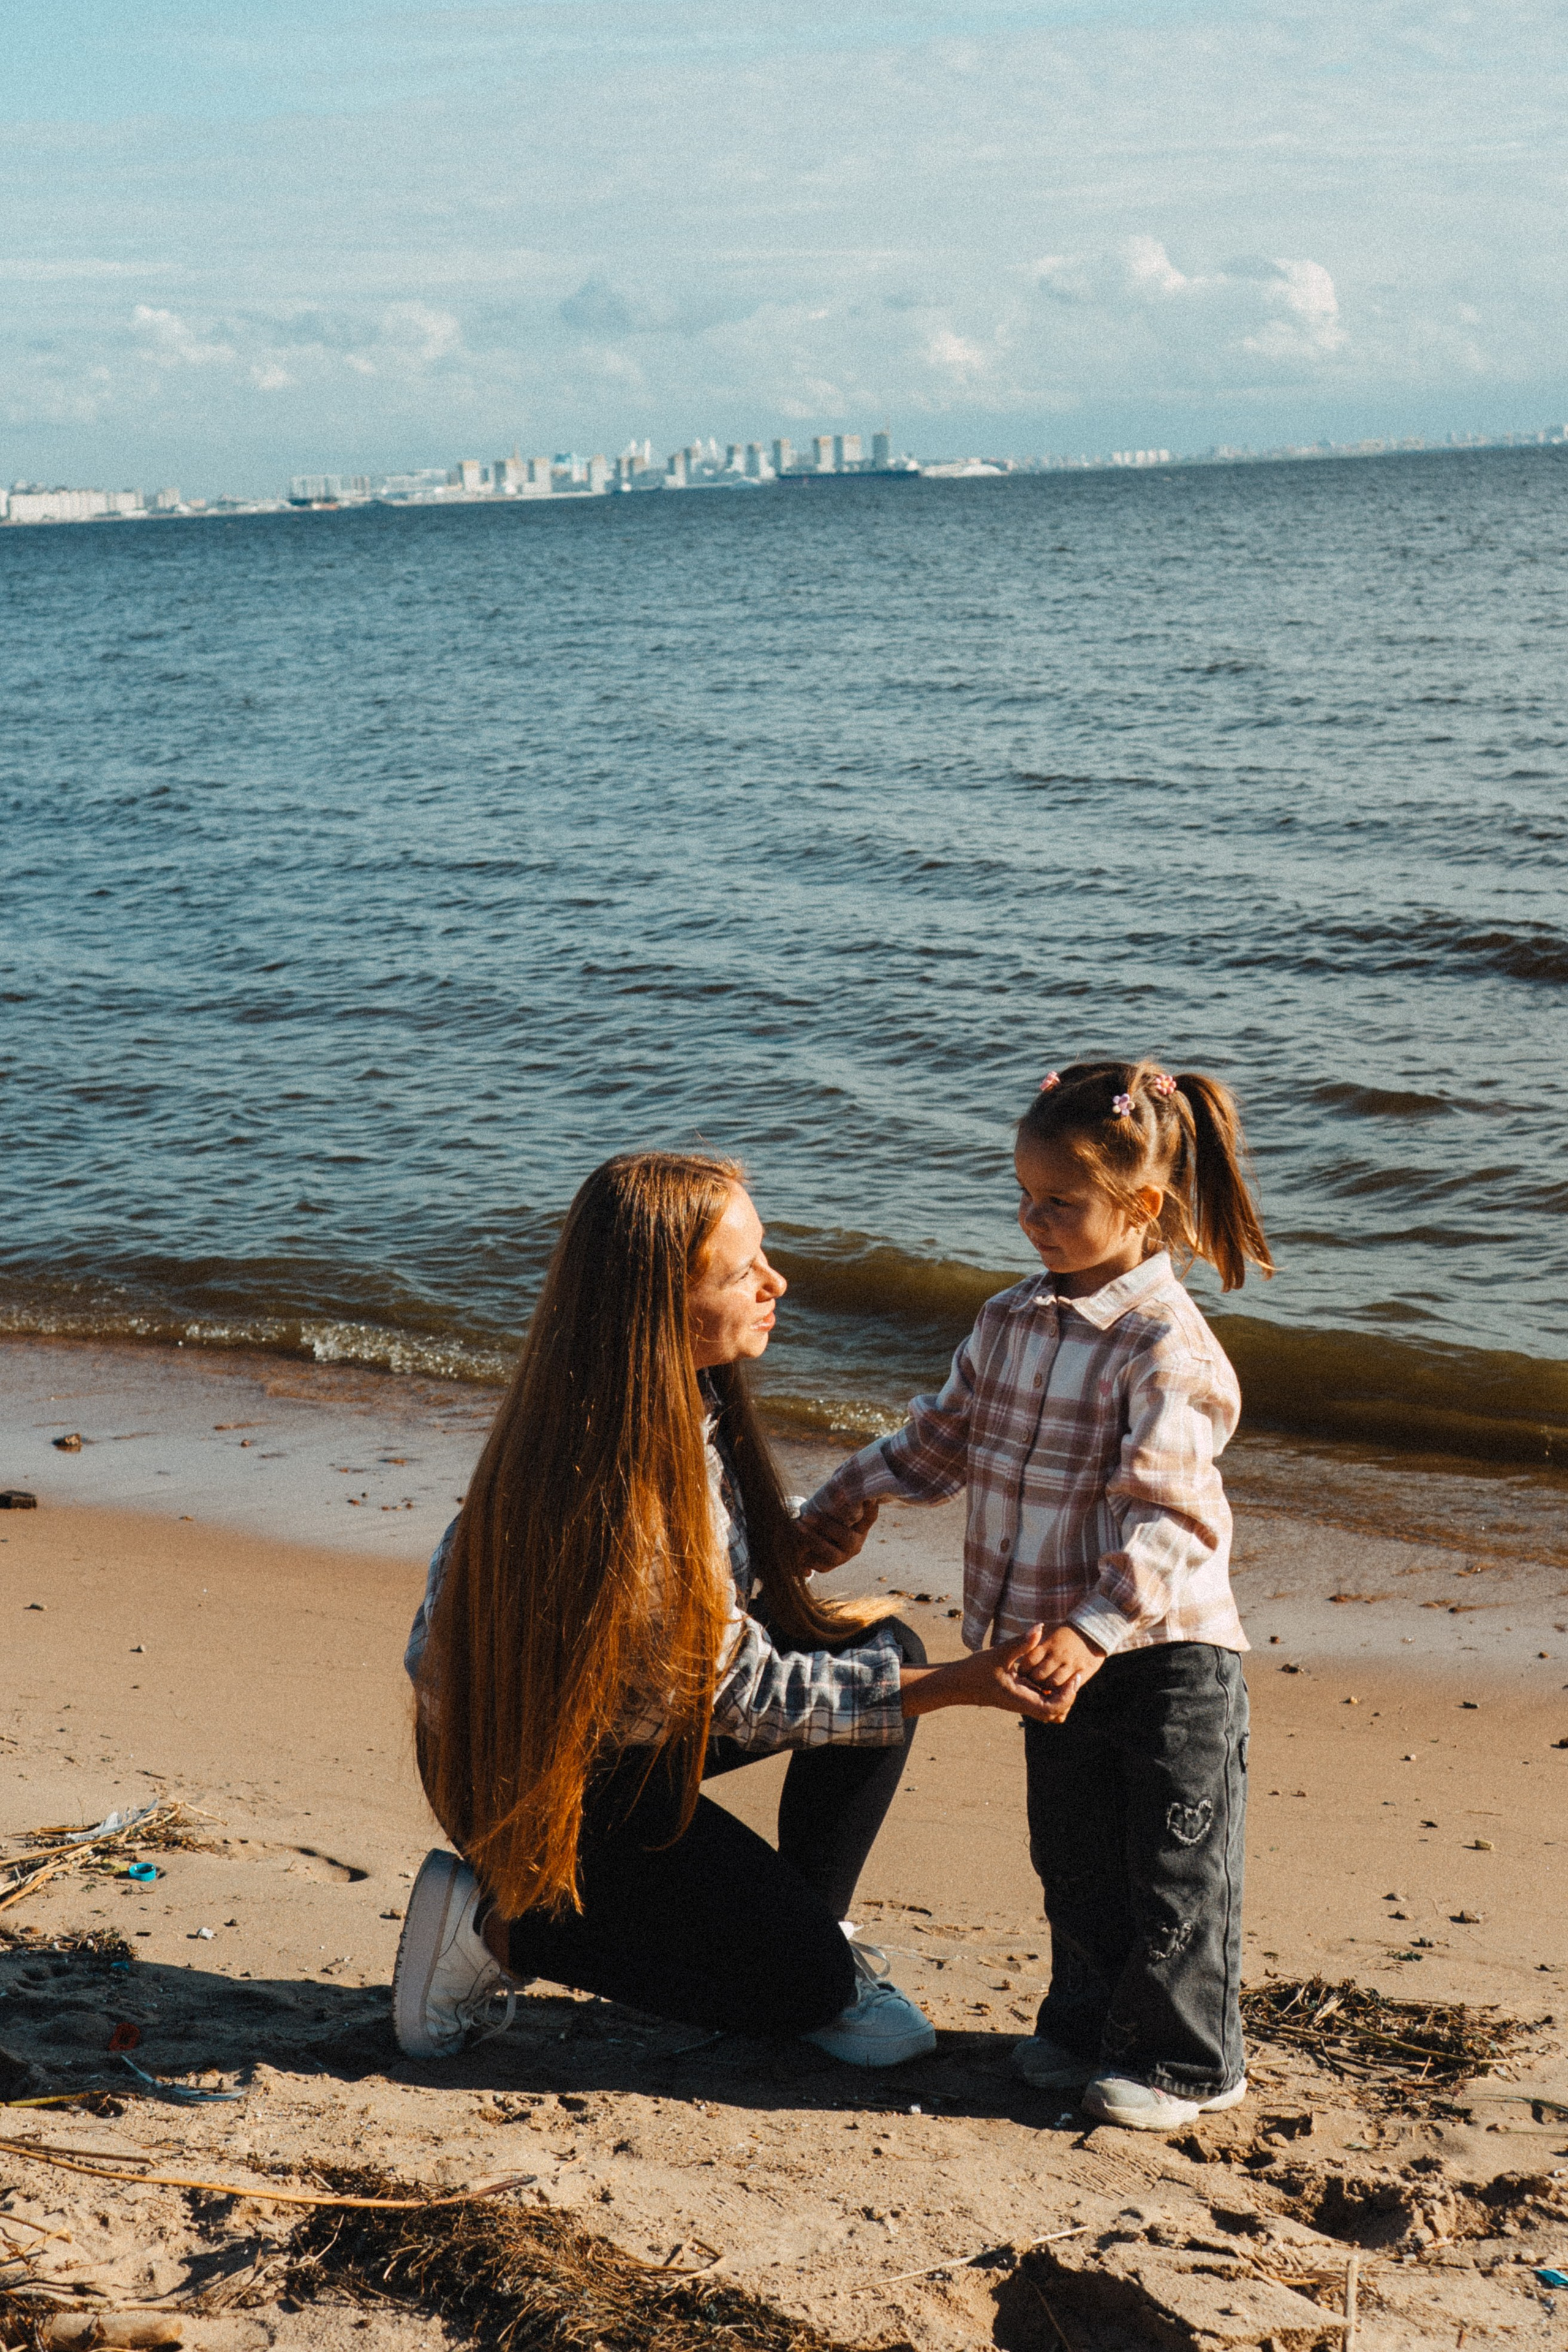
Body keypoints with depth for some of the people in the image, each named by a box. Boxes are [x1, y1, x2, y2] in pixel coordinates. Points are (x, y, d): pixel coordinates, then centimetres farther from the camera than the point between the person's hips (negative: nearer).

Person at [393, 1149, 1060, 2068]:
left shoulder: (673, 1394, -10)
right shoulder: (613, 1484, -36)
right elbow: (750, 1696, -25)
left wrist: (800, 1539, -6)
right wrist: (957, 1686, -25)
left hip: (626, 1713, 8)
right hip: (539, 1775, -8)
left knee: (882, 1649, -2)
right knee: (802, 1983, -6)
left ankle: (814, 1941, 12)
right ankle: (498, 1923, 1)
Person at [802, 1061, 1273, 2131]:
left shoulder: (1167, 1346, -20)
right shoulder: (1011, 1322, 5)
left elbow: (1166, 1521, -25)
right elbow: (949, 1433, 19)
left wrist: (1094, 1630, -33)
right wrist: (851, 1497, 16)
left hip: (1164, 1651, -7)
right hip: (1057, 1642, 7)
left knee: (1174, 1866, 5)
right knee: (1072, 1856, 18)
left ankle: (1183, 2059, 20)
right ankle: (1090, 2024, 36)